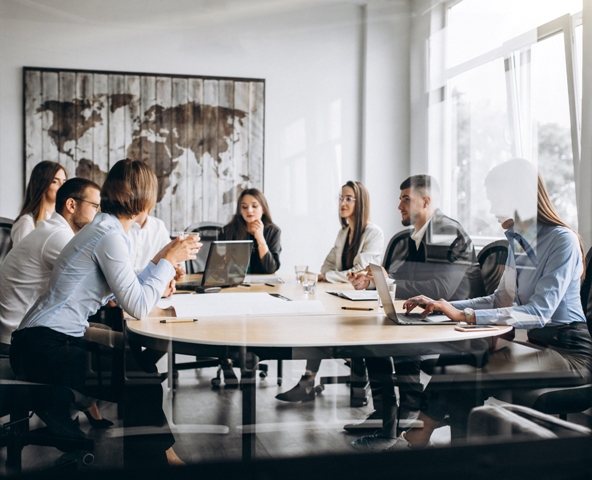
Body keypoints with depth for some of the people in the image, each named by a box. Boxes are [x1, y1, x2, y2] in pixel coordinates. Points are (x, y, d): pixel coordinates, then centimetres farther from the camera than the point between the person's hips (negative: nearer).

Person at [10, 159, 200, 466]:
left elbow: (126, 292, 11)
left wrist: (161, 259, 14)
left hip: (46, 342, 10)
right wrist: (168, 261, -12)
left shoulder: (106, 229, 12)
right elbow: (138, 307, -22)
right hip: (45, 347, -10)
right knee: (146, 389, -10)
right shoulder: (110, 236, -18)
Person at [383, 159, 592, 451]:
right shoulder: (517, 242, 12)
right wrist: (445, 306, 0)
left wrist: (465, 315, -29)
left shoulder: (563, 240, -15)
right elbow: (501, 300, 15)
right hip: (538, 343, 7)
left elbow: (539, 312, -24)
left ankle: (417, 439, -14)